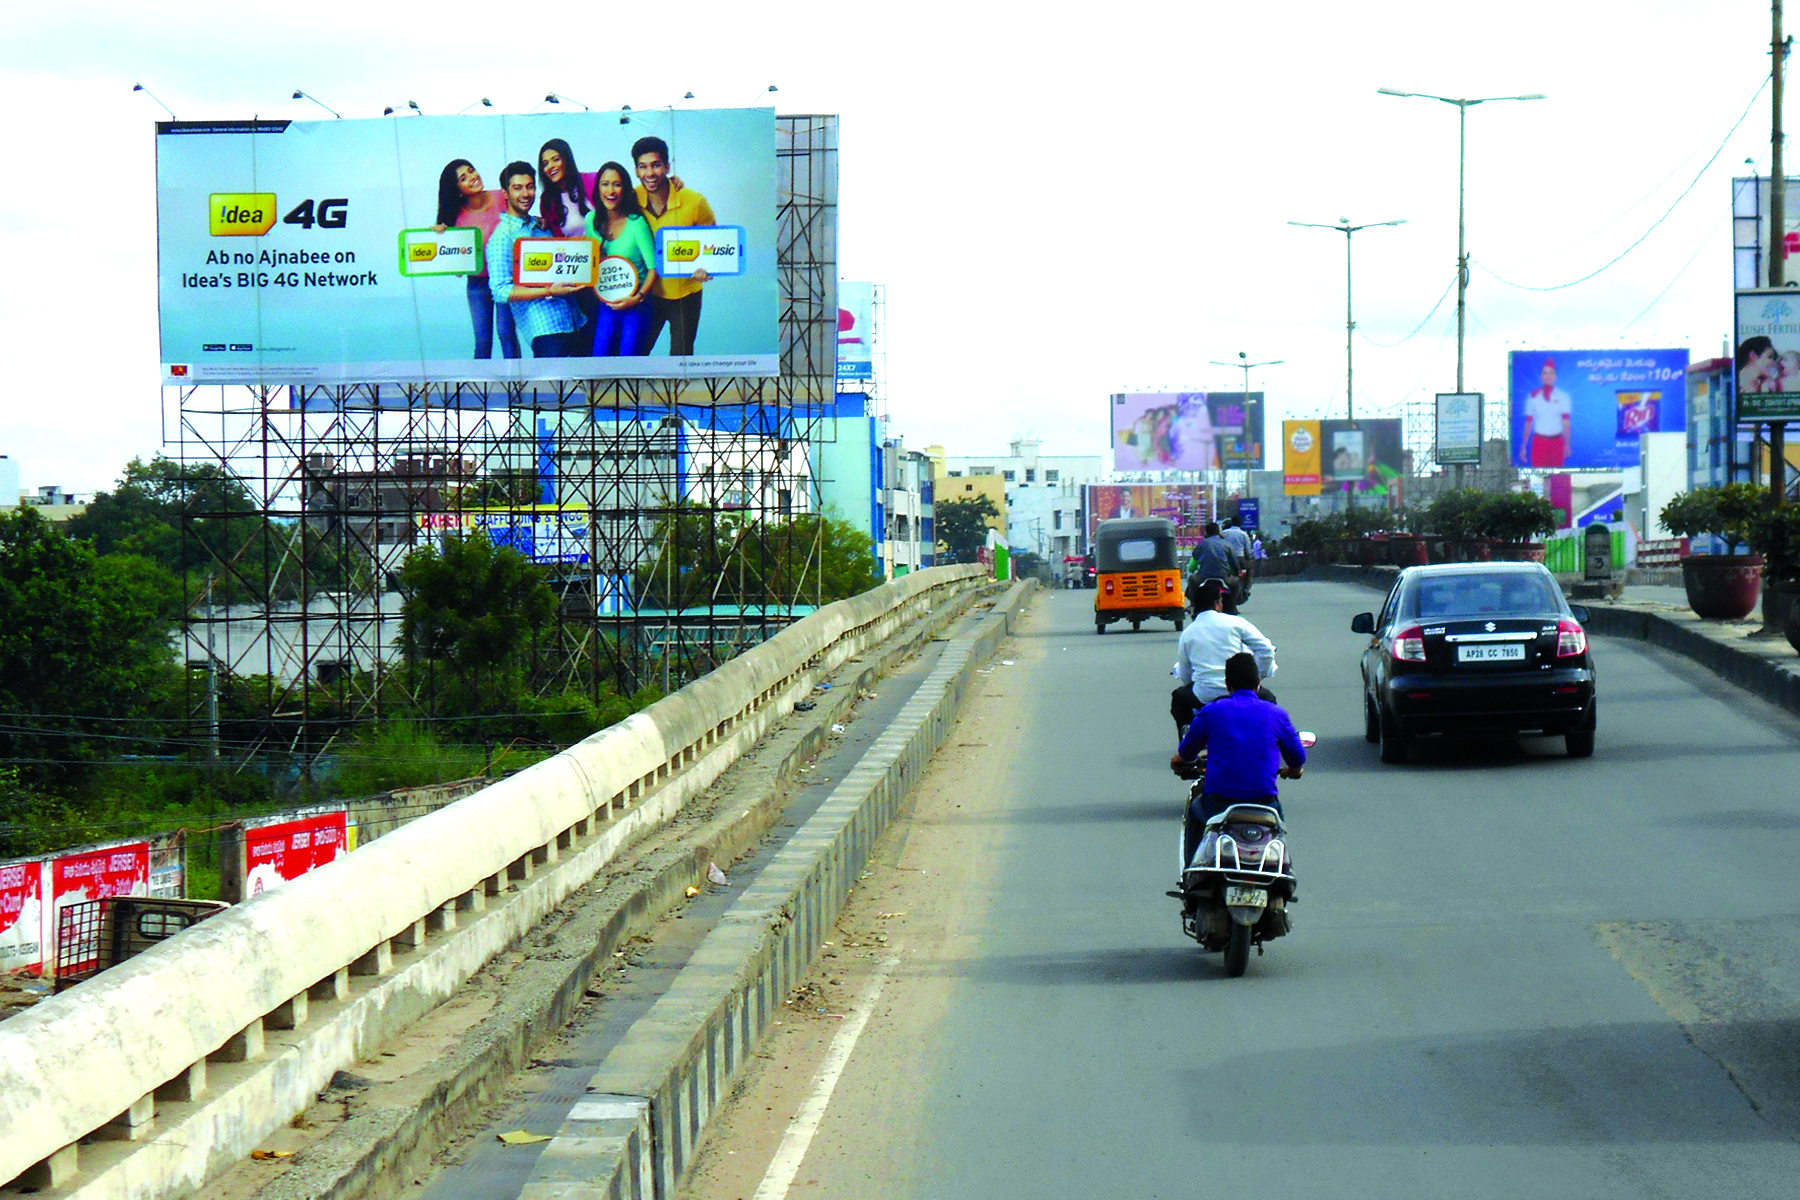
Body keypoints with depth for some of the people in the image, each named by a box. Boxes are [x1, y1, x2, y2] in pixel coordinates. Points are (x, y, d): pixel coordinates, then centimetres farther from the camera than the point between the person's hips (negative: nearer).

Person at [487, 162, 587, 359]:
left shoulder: (541, 226, 17)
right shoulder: (502, 237, -7)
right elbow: (500, 291, -15)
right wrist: (549, 292, -20)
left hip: (573, 320, 8)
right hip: (545, 328, -8)